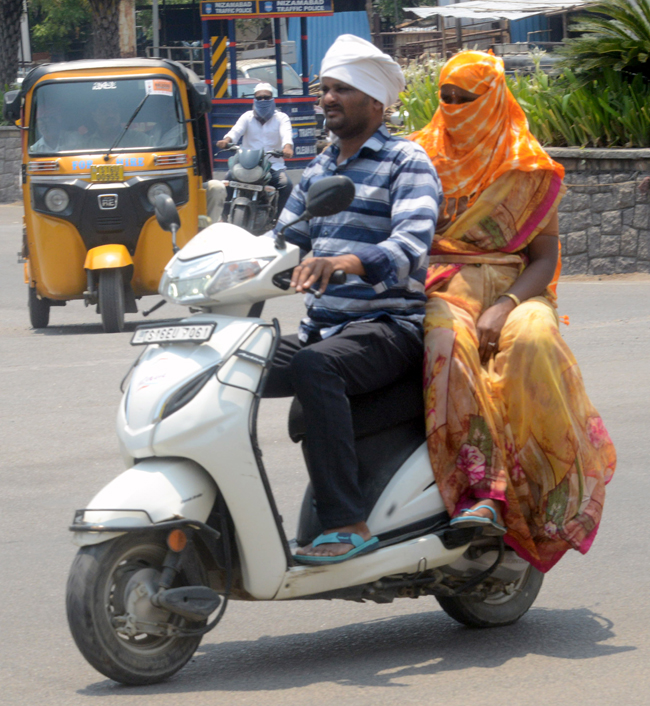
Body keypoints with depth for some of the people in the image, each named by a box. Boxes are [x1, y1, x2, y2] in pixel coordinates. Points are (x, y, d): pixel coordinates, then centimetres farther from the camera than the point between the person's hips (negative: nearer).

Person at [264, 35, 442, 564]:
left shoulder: (406, 162, -4)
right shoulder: (319, 169, 20)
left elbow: (411, 247, -21)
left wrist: (344, 262, -41)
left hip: (389, 327, -8)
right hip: (322, 329, 8)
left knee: (314, 366, -37)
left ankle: (349, 524, -39)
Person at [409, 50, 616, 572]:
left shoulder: (529, 171, 8)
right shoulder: (420, 156, 13)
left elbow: (545, 258, 3)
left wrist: (503, 308, -16)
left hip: (513, 289, -1)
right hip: (441, 287, 1)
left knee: (531, 343, -36)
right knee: (448, 344, -36)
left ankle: (553, 498, -34)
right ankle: (483, 488, -43)